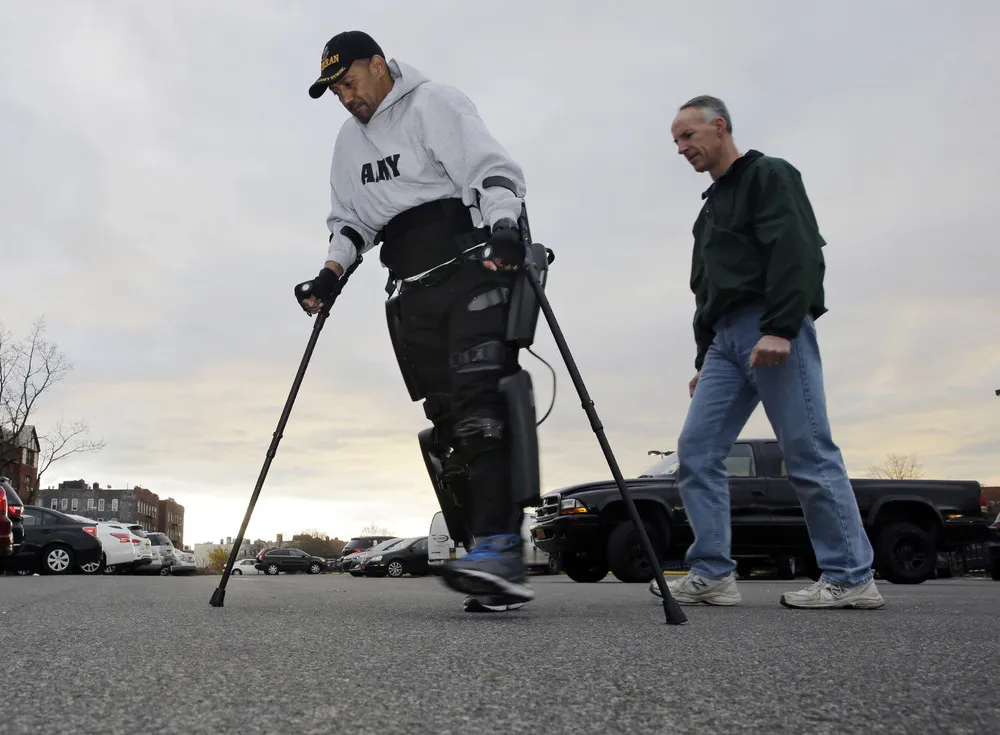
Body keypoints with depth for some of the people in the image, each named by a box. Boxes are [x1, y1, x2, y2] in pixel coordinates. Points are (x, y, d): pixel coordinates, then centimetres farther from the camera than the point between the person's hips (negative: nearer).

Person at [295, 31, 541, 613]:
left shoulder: (434, 103, 3)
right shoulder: (350, 142, 25)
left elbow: (494, 170, -9)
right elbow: (351, 220, 28)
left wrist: (502, 227, -28)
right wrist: (333, 271, 10)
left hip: (472, 270, -6)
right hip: (411, 293, 6)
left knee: (481, 401, -22)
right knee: (448, 422, -4)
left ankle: (498, 546, -29)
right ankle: (501, 569, -5)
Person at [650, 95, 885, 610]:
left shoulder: (769, 175, 4)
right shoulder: (711, 207, 28)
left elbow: (797, 253, -12)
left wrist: (779, 328, -23)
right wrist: (704, 360, 24)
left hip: (774, 333, -8)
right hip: (726, 340, 9)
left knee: (809, 453, -8)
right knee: (695, 452, -2)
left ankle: (851, 578, -1)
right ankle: (712, 575, 0)